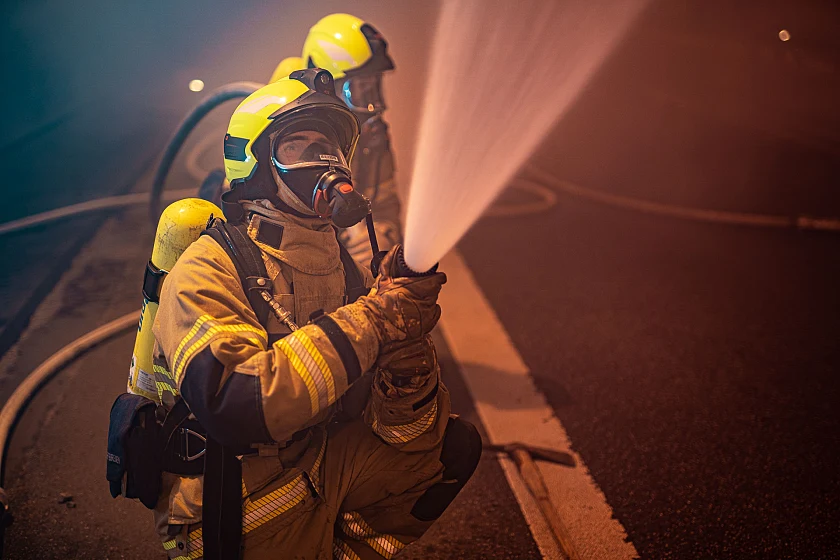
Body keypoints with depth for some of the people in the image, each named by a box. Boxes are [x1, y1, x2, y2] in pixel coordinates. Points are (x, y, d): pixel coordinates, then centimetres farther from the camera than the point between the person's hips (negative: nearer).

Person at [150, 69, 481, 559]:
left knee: (456, 446, -2)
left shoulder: (345, 270, 1)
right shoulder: (208, 269, -16)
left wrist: (405, 365, -26)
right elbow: (231, 408, -33)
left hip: (324, 463, 6)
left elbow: (409, 435, -2)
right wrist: (369, 321, -33)